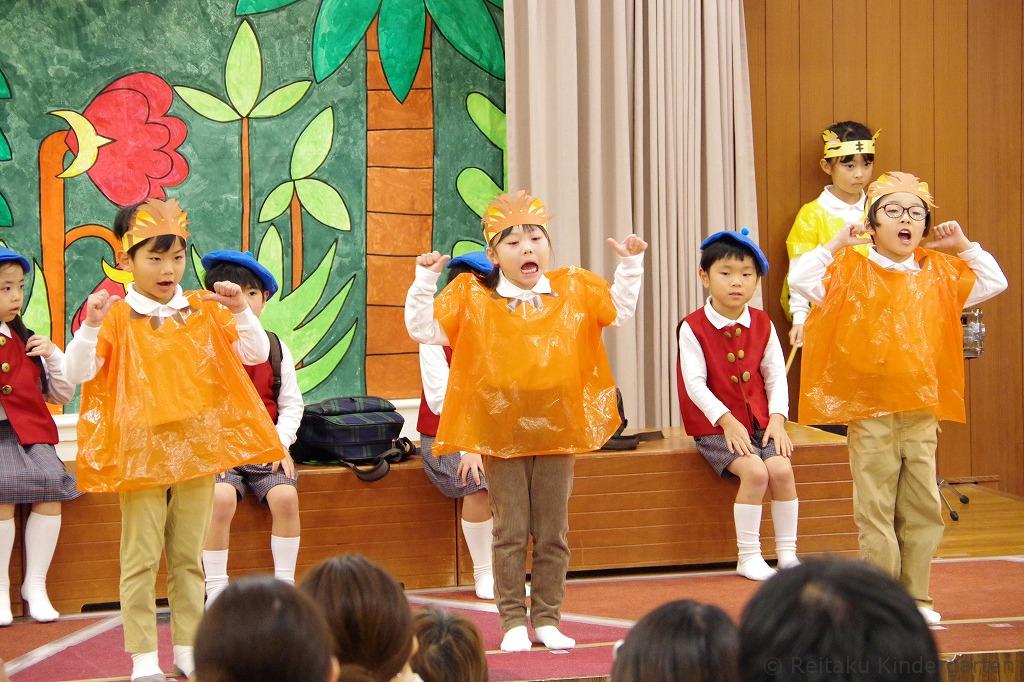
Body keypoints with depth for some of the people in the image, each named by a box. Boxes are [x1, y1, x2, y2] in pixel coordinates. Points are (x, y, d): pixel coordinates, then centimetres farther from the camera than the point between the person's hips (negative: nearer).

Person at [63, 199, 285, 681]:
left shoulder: (204, 311, 4)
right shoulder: (117, 317, -6)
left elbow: (257, 354, 4)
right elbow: (76, 374, -12)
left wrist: (240, 311, -12)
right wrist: (91, 326, -27)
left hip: (196, 452, 3)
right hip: (140, 455, -3)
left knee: (188, 557, 10)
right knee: (141, 560, 0)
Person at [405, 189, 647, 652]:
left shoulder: (574, 290, 4)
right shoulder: (472, 298, -3)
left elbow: (620, 311, 15)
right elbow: (422, 329, -5)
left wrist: (630, 265, 5)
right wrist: (425, 280, -14)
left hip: (558, 431, 2)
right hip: (500, 434, -2)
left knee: (553, 534, 7)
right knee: (510, 534, 3)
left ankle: (547, 620, 16)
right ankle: (514, 622, 10)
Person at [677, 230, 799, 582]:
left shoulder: (763, 325, 5)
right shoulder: (692, 328, -9)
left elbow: (776, 377, 4)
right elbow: (695, 384, -15)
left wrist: (777, 419, -10)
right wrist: (727, 421, -22)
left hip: (760, 422, 4)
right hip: (715, 427, -4)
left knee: (782, 469, -20)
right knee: (754, 471, -26)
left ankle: (787, 553, -7)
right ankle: (748, 556, -14)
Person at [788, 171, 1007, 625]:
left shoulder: (939, 274, 10)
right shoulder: (852, 271, -2)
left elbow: (993, 282, 17)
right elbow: (800, 280, -14)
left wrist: (964, 246, 7)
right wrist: (837, 244, -16)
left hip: (923, 412, 4)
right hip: (870, 415, -4)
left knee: (923, 510, 8)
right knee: (876, 511, 0)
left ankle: (916, 597, 18)